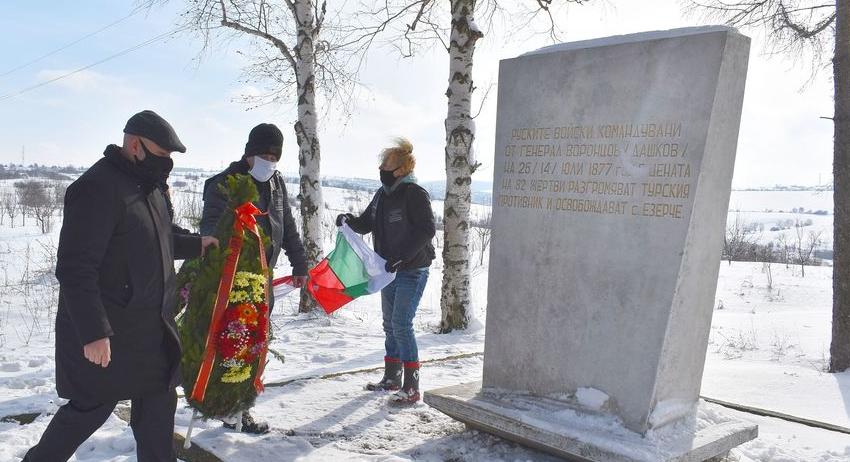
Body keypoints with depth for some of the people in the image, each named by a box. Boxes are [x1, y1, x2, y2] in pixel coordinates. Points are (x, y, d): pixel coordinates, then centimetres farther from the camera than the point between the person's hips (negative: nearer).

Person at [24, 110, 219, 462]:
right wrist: (93, 331, -25)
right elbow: (75, 269, -24)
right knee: (94, 406, 4)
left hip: (151, 327, 9)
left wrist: (194, 244, 13)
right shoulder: (99, 187, -20)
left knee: (158, 400, 14)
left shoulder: (150, 185, 10)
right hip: (104, 332, -9)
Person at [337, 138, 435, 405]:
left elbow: (427, 230, -20)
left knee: (401, 325, -12)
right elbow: (366, 225, 15)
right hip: (389, 270, 9)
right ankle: (392, 378, 30)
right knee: (390, 325, 16)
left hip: (413, 270, -9)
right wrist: (349, 220, -6)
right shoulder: (383, 194, 9)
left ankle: (412, 387, -4)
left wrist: (402, 257, -25)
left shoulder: (415, 194, -15)